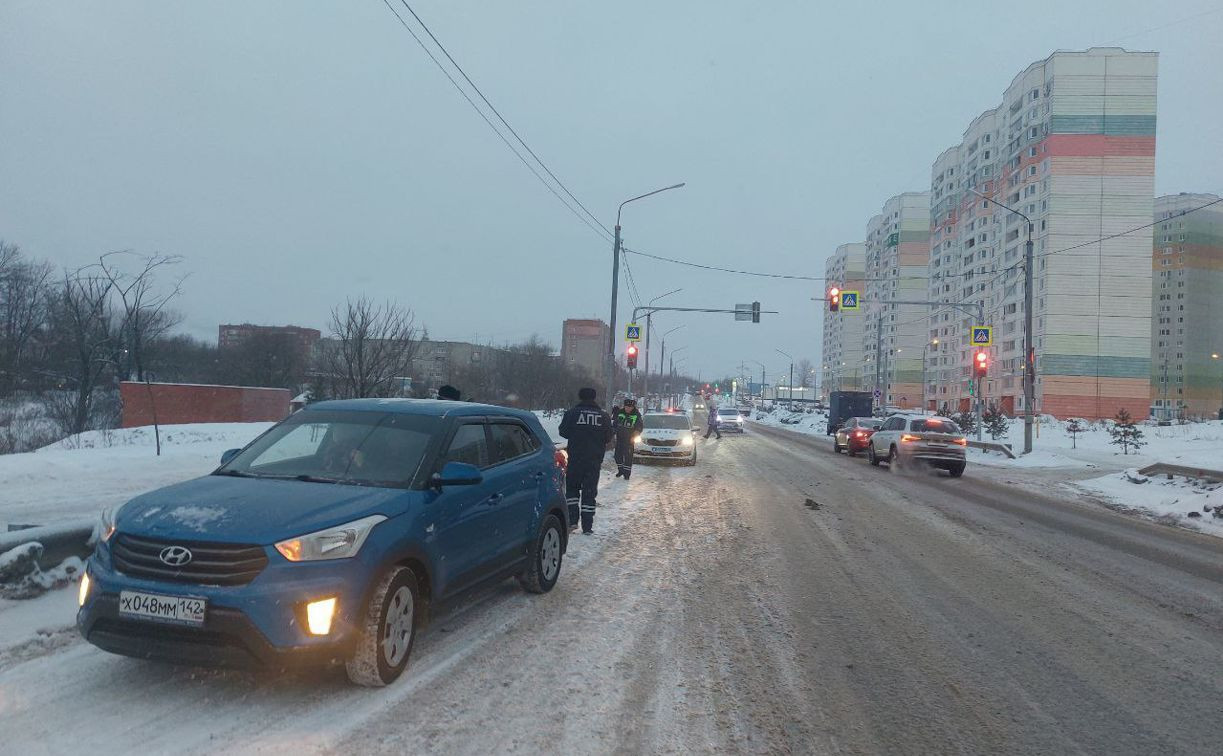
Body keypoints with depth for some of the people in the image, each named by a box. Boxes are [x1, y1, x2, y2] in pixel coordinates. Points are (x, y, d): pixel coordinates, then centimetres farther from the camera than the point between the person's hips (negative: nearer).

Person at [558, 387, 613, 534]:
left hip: (575, 457, -1)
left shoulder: (571, 413, -6)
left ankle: (572, 519, 5)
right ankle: (587, 526, 4)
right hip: (595, 459, 2)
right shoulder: (603, 416, 1)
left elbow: (563, 432, 2)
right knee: (590, 491, 6)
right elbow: (608, 437, 7)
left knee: (572, 487, 15)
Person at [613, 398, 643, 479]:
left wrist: (634, 436, -13)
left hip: (629, 439, -3)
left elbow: (639, 427, -3)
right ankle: (620, 470, 24)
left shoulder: (637, 415, -7)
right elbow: (615, 423, 11)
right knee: (618, 454, 7)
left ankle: (627, 473, 6)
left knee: (628, 456, -4)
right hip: (619, 438, 3)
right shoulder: (620, 412, -1)